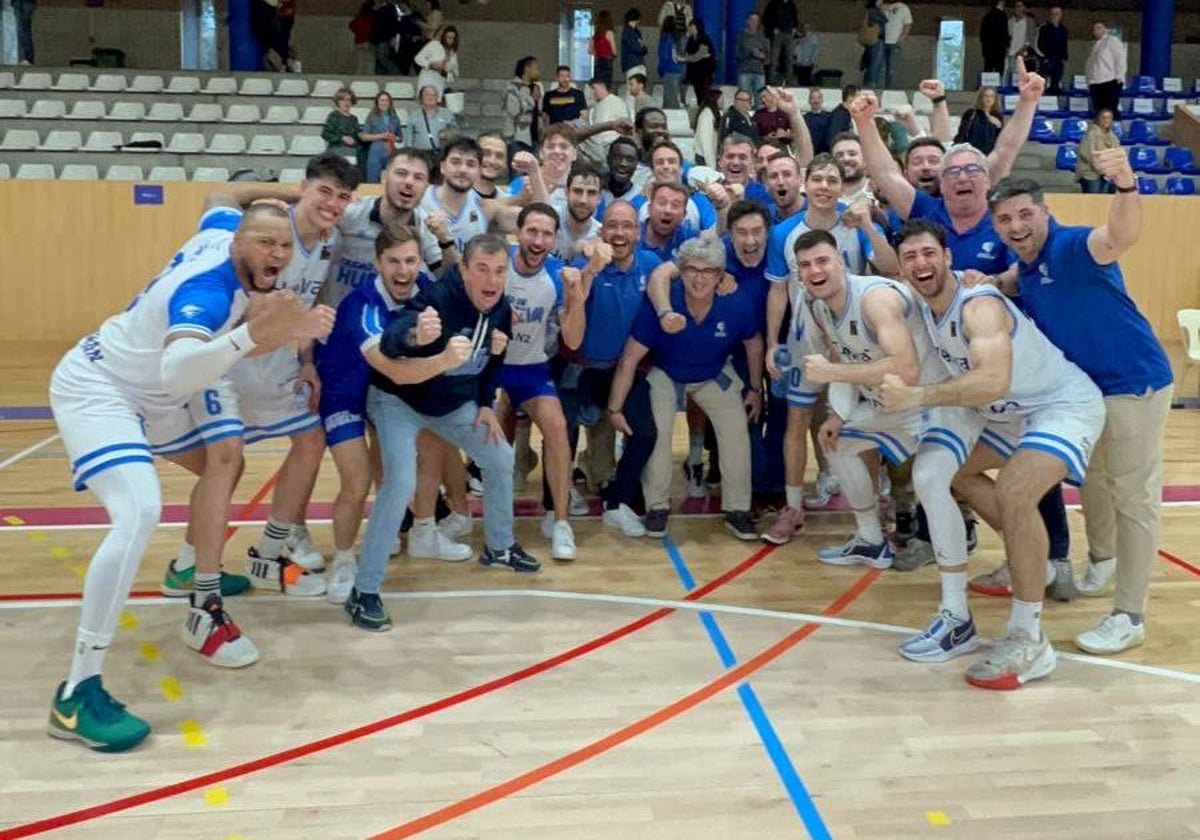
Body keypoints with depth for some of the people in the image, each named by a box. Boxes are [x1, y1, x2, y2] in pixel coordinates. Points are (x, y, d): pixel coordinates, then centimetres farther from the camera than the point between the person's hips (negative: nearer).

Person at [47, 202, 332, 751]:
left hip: (146, 391, 10)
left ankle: (200, 577, 42)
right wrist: (252, 334, -65)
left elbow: (217, 212, 17)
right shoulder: (209, 291, -33)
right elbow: (176, 375, -52)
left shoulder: (224, 230, -10)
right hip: (94, 388, -10)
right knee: (139, 513, -29)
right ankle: (77, 694, -26)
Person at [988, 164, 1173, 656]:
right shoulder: (1024, 268, 3)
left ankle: (1130, 616, 3)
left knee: (1132, 496, -4)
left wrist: (1125, 185, -65)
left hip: (1135, 384, -9)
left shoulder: (1072, 247, -23)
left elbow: (1121, 236, -44)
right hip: (1084, 388, 9)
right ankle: (1102, 560, 49)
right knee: (1091, 479, 25)